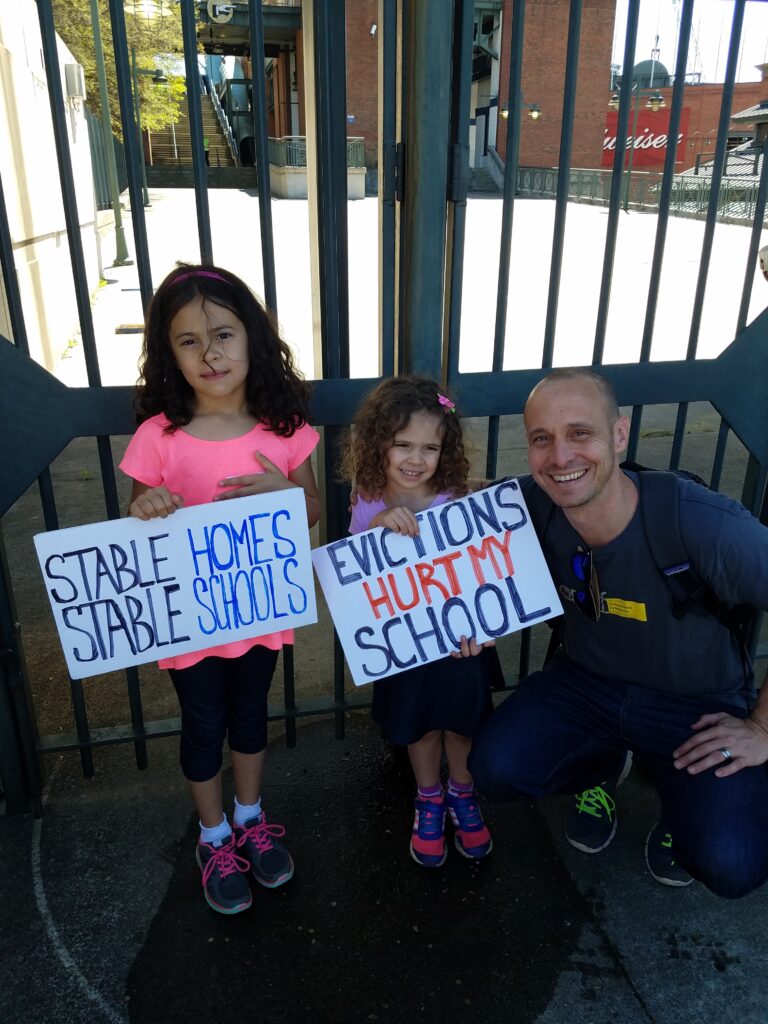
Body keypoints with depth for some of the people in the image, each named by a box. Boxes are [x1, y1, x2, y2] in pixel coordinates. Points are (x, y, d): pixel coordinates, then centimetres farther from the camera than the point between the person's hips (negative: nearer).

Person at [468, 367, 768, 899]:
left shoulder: (707, 526, -32)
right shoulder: (531, 505, -19)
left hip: (697, 706, -3)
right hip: (586, 681, 3)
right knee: (496, 769, -18)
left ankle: (683, 803, 17)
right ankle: (602, 768, 17)